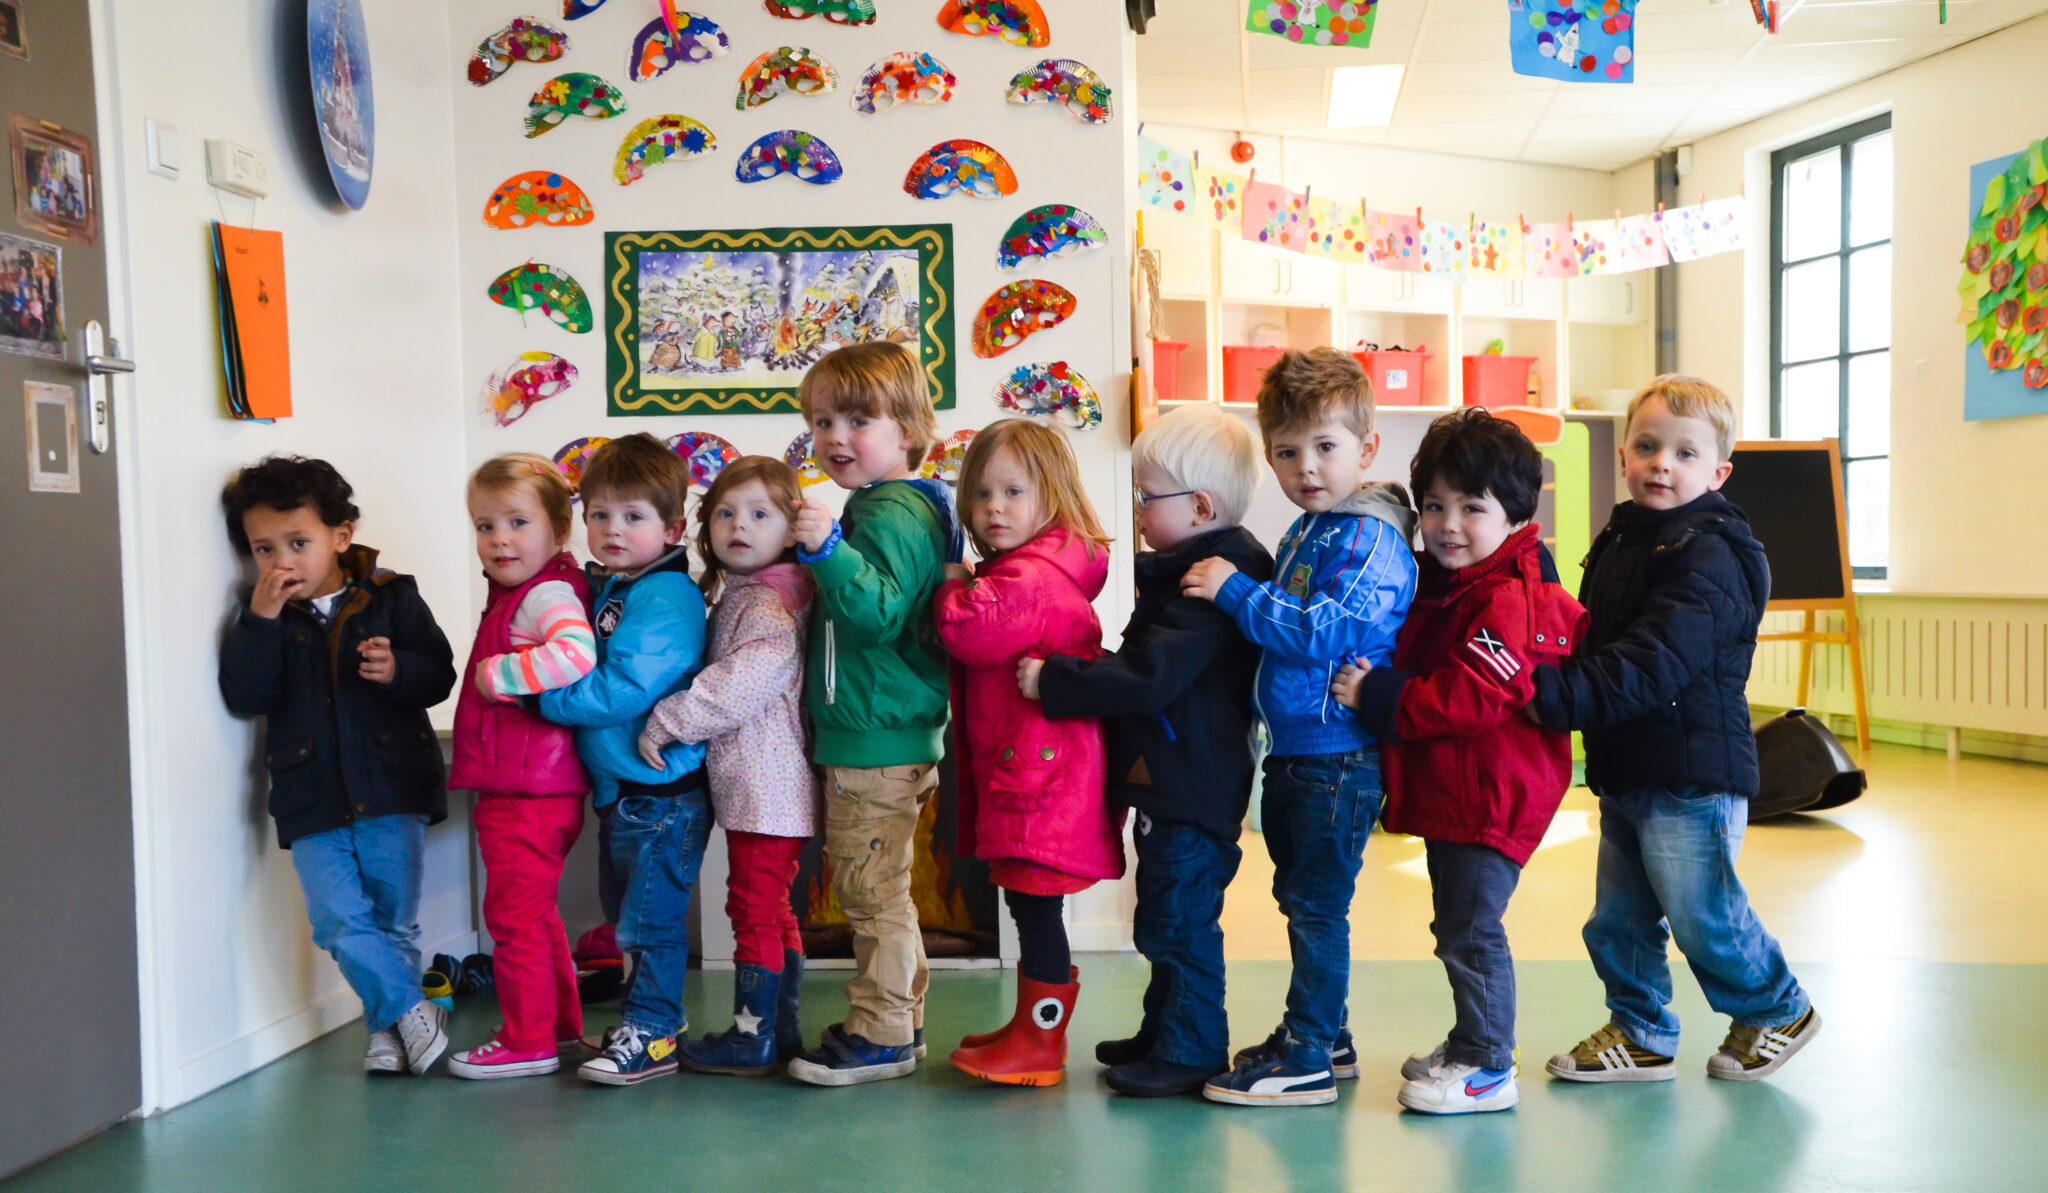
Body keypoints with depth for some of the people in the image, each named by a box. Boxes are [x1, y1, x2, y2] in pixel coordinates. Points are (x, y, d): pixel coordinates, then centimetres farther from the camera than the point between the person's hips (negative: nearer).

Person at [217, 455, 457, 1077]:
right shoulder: (261, 616, 5)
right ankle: (413, 1011, 6)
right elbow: (246, 697, -8)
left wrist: (398, 671, -22)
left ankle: (387, 1027, 22)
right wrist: (262, 619, -16)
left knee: (394, 921, 4)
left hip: (392, 791, -1)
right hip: (312, 800, 1)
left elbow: (440, 674, -1)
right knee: (341, 922, -9)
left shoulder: (391, 598, 1)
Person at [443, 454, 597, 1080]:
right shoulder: (519, 594, 16)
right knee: (534, 915, 21)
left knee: (515, 915, -2)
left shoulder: (548, 594, -15)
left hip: (529, 795, -11)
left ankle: (528, 1042, 8)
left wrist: (496, 674, -25)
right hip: (513, 789, 11)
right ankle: (561, 1021, 34)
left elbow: (575, 652, -35)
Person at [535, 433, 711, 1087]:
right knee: (625, 914, 20)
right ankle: (646, 1012, 33)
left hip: (664, 793, -10)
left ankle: (652, 1033, 9)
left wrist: (533, 687, -18)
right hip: (618, 788, 10)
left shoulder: (665, 599, -18)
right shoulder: (605, 589, 11)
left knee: (652, 917, -2)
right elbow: (585, 672, 20)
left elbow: (618, 692, -25)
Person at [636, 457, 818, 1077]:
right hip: (756, 788, 10)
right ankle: (780, 1029, 25)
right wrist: (671, 722, 14)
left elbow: (745, 682, -26)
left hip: (766, 787, -10)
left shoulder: (769, 603, -14)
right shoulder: (738, 599, 17)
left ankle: (752, 1036, 7)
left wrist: (666, 722, -19)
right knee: (774, 909, 15)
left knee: (754, 904, -3)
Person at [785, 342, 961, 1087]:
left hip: (877, 739, -11)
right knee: (871, 887, 19)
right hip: (871, 735, 11)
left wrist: (828, 550, -37)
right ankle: (896, 1016, 30)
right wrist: (823, 556, 12)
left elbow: (880, 612, -29)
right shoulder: (885, 506, 16)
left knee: (871, 887, -2)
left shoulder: (893, 514, -16)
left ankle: (881, 1035, 9)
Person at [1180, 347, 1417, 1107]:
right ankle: (1322, 1034, 34)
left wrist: (1236, 591, -20)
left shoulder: (1371, 539, -16)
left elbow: (1321, 633, -25)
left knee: (1319, 905, -2)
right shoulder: (1304, 532, 13)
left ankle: (1308, 1062, 8)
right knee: (1297, 895, 19)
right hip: (1292, 750, 10)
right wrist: (1236, 593, 9)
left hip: (1338, 755, -10)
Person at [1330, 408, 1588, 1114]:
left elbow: (1473, 697, -26)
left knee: (1471, 929, -4)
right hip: (1445, 790, 10)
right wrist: (1375, 687, 6)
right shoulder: (1441, 582, 13)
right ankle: (1470, 1044, 34)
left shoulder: (1508, 600, -19)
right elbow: (1419, 669, 24)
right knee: (1455, 926, 20)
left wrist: (1379, 697, -22)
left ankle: (1488, 1068, 8)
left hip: (1491, 796, -10)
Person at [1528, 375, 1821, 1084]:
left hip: (1692, 772, -8)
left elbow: (1655, 661, -29)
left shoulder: (1707, 555, -17)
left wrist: (1560, 696, -37)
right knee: (1619, 919, 14)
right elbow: (1593, 642, 21)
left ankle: (1776, 1011, 30)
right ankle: (1640, 1036, 30)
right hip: (1626, 770, 8)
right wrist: (1549, 684, 4)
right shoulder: (1618, 541, 12)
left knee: (1701, 914, 4)